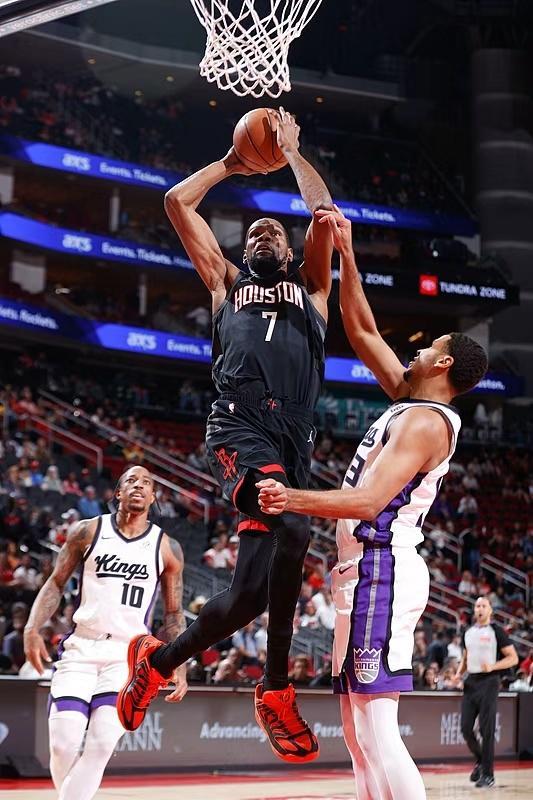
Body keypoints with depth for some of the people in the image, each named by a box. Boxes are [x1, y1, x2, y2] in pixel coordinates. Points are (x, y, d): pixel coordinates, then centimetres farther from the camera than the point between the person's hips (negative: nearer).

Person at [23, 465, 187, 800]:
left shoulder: (167, 548, 5)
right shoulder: (88, 531, 5)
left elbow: (174, 613, 11)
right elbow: (56, 584, 9)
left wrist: (179, 666, 3)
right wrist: (33, 629, -6)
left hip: (128, 654, 0)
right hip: (80, 648, 0)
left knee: (102, 743, -18)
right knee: (64, 743, -9)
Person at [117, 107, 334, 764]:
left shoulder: (311, 288, 30)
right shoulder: (227, 283, 27)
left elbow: (326, 214, 17)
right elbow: (177, 202, 24)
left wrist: (291, 151, 25)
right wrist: (231, 164, 34)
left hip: (295, 441, 4)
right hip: (240, 430, -4)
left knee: (252, 592, -5)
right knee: (290, 526, -31)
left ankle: (158, 660, 17)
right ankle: (276, 693, -19)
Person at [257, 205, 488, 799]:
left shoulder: (426, 421, -13)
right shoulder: (410, 399, 15)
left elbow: (367, 502, -24)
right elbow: (361, 330, 22)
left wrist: (291, 500, -25)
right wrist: (345, 253, 20)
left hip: (382, 571, -10)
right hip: (364, 570, 10)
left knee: (376, 728, -15)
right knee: (358, 731, 10)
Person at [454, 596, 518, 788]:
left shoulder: (496, 631, -4)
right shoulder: (468, 632, 13)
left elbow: (513, 658, -6)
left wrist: (493, 666, -19)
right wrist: (459, 673, 6)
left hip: (488, 682, -6)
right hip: (471, 682, 6)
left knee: (486, 729, -7)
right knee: (465, 727, 2)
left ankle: (488, 774, -1)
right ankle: (480, 760, 26)